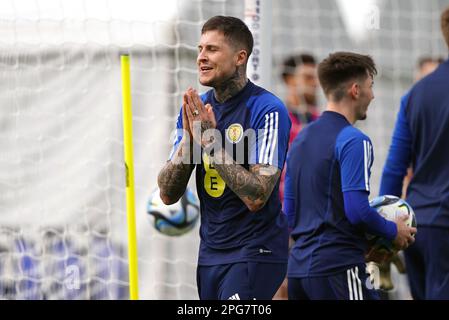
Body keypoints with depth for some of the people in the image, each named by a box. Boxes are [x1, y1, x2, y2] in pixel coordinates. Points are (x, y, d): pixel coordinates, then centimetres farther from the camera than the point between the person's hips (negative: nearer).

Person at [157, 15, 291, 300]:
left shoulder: (268, 110, -13)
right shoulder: (195, 109, 8)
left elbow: (256, 196, -21)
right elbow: (168, 194, 5)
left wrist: (211, 140, -20)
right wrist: (188, 138, -10)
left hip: (255, 252, -7)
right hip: (210, 252, 7)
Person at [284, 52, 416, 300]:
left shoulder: (301, 138, 16)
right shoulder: (353, 141, -10)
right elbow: (357, 210, -18)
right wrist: (394, 232, 1)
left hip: (298, 267, 9)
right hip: (338, 269, -9)